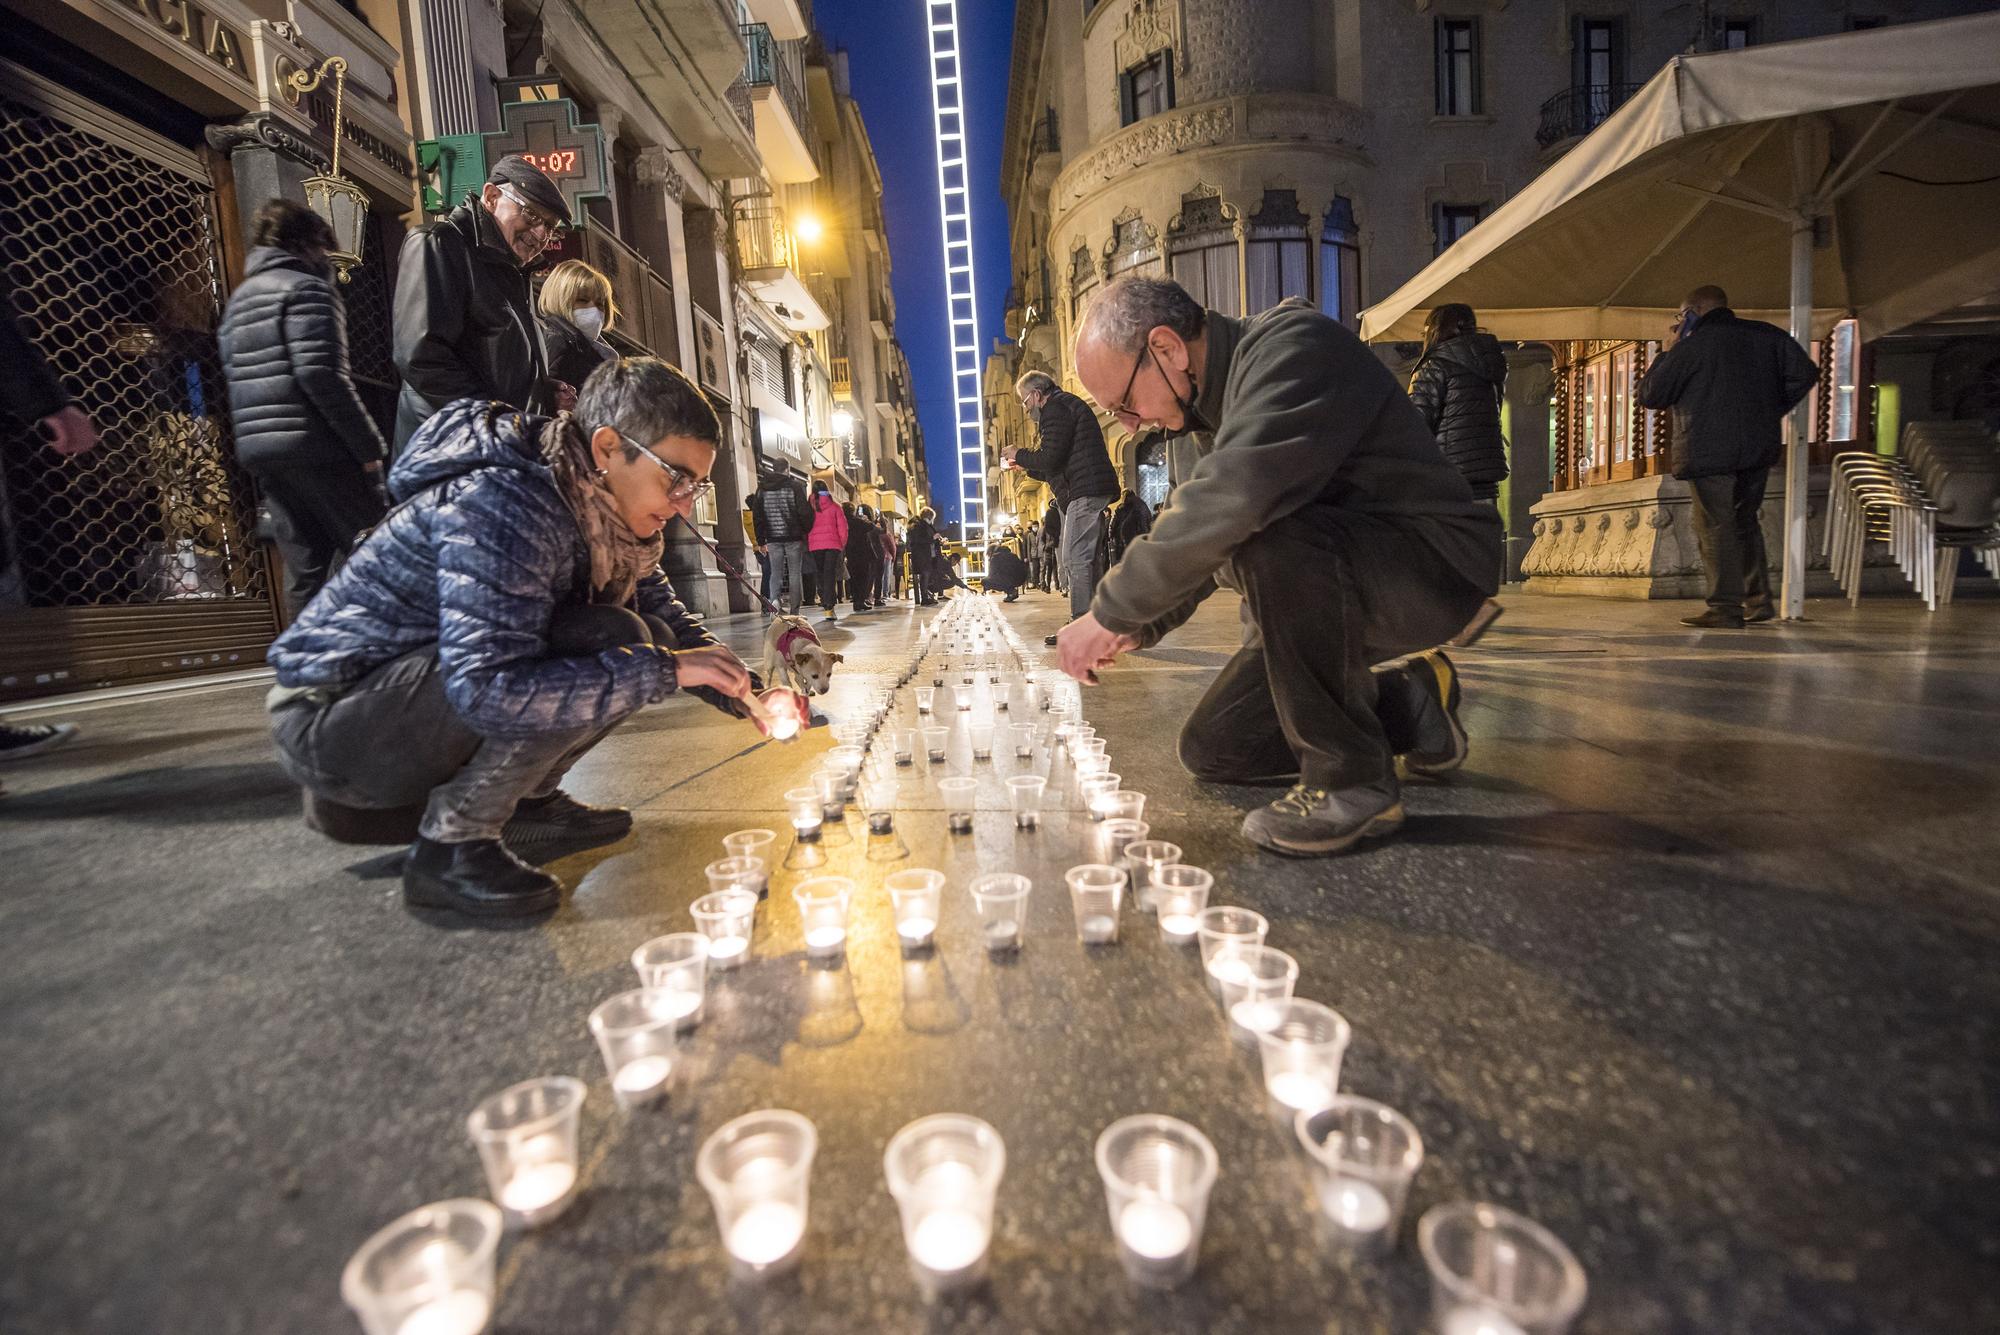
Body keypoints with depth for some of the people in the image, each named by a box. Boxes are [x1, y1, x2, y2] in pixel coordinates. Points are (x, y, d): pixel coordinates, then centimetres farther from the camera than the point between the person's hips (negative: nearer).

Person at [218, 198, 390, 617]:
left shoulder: (237, 299, 23)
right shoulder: (305, 288, -3)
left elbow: (234, 379, 20)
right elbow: (322, 375, -16)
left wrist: (253, 438, 23)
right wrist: (369, 445, -14)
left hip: (257, 449, 8)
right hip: (316, 446, -8)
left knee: (303, 565, 9)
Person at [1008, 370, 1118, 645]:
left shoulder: (1055, 408, -5)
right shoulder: (1069, 405, 29)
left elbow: (1051, 459, -16)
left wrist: (1020, 455, 1)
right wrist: (1026, 466, 26)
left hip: (1085, 491, -11)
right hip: (1093, 491, 11)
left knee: (1075, 559, -12)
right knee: (1088, 559, 11)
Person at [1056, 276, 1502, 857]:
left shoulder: (1293, 347, -21)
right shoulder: (1214, 402, 8)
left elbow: (1228, 506, -36)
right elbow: (1205, 537, 13)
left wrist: (1112, 612, -28)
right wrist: (1141, 626, -1)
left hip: (1433, 564, -8)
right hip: (1323, 588, 9)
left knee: (1269, 542, -38)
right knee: (1211, 752, 4)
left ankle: (1350, 780, -21)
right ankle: (1408, 704, 17)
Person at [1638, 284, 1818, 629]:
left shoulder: (1691, 346, -8)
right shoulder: (1766, 335, 11)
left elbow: (1649, 394, -4)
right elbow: (1805, 373, 9)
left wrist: (1668, 353, 8)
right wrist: (1770, 410, 16)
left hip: (1709, 452, -7)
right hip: (1759, 448, 7)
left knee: (1715, 527, -4)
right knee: (1744, 522, 18)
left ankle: (1726, 609, -5)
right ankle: (1759, 600, 20)